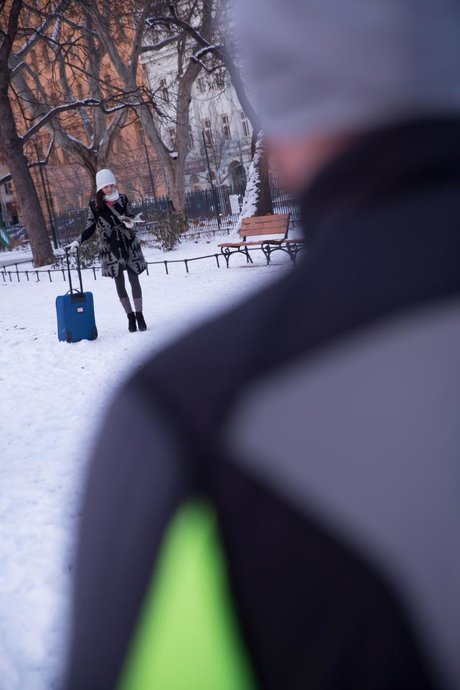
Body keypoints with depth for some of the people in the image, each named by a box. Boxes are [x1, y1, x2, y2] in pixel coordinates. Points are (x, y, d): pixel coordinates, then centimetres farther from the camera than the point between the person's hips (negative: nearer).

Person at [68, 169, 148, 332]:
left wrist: (132, 219, -15)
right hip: (110, 249, 0)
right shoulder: (94, 205, -2)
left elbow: (131, 217, 9)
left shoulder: (123, 199, 1)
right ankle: (130, 316, 15)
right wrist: (78, 241, -13)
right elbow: (90, 228, 1)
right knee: (119, 283, 5)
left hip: (129, 245, 0)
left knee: (134, 280, 1)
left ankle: (139, 315, 11)